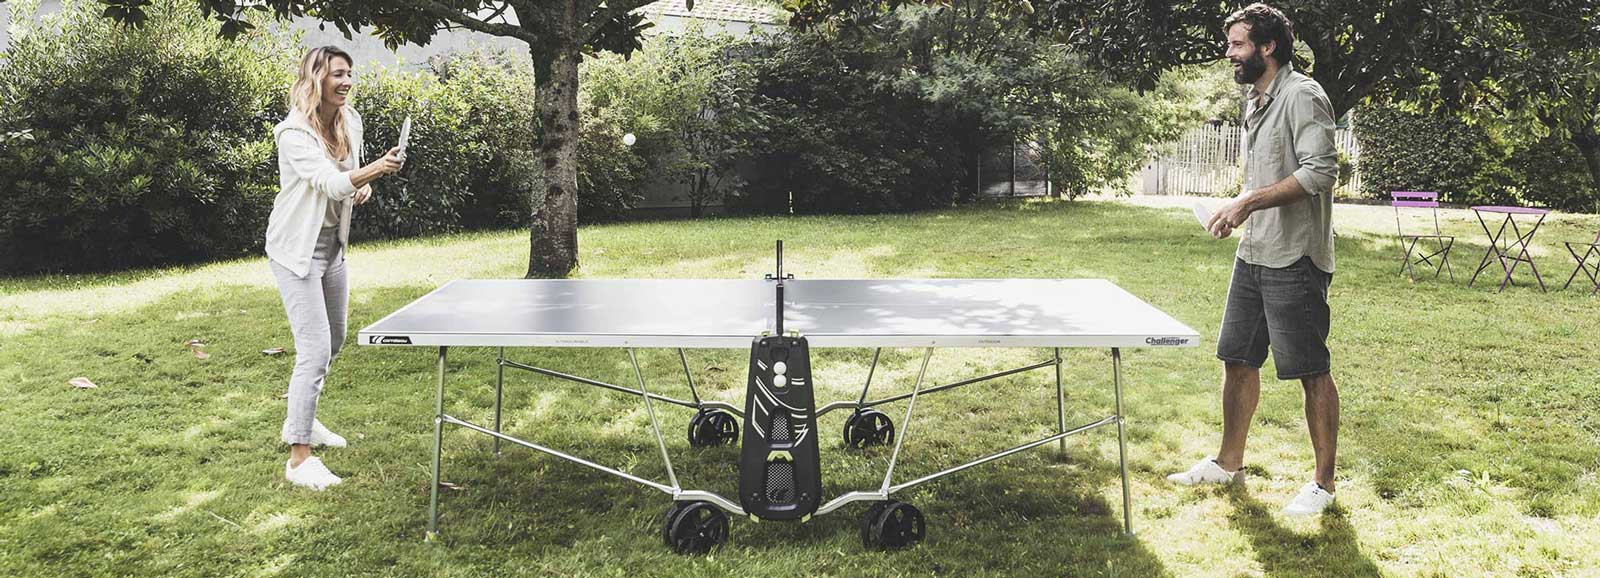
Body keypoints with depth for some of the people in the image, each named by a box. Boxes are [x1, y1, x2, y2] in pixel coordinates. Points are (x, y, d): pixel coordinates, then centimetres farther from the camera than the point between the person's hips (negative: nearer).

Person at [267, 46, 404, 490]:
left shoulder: (350, 122, 1)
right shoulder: (294, 133, -23)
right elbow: (331, 182, -36)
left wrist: (364, 187, -3)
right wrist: (376, 168, -53)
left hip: (333, 245, 9)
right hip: (297, 249, -8)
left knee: (334, 341, 21)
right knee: (315, 351, -14)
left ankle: (300, 421, 43)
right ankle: (299, 458, -8)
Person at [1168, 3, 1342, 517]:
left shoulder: (1302, 96, -14)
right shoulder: (1254, 100, 15)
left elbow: (1321, 171, -23)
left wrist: (1250, 202, -24)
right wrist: (1238, 209, 9)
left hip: (1295, 261, -9)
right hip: (1252, 256, 9)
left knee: (1312, 372, 0)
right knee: (1237, 359, 14)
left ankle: (1323, 483, 12)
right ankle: (1229, 463, 28)